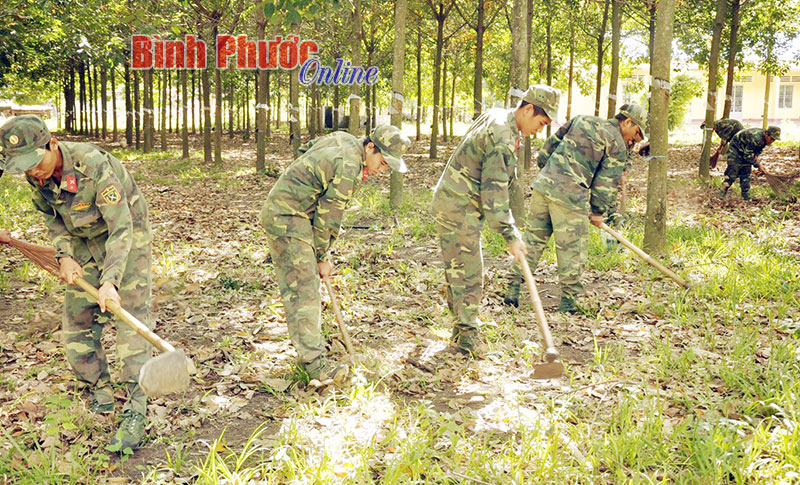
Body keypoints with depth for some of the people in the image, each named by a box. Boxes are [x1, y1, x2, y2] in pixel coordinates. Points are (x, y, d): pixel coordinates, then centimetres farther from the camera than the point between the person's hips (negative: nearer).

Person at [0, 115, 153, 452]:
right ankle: (101, 391, 23)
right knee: (77, 324, 3)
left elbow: (121, 228, -33)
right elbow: (53, 219, 8)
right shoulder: (37, 176, -11)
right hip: (84, 244, 6)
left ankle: (135, 413, -7)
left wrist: (110, 282, -43)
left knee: (131, 321, -12)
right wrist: (64, 255, -10)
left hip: (126, 240, -6)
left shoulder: (94, 166, -33)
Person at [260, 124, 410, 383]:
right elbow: (328, 217, -15)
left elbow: (305, 150, 25)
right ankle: (314, 362, -14)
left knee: (306, 281, 16)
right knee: (303, 290, -13)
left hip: (279, 210, 11)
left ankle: (306, 345, 27)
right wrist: (322, 257, -3)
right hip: (287, 219, -11)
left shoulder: (343, 139, 7)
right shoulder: (349, 169, -21)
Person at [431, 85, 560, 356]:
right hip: (459, 211, -10)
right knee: (469, 275, -5)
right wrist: (511, 235, -21)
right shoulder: (503, 140, -22)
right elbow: (494, 193, -24)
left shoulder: (496, 116, 9)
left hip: (449, 203, 10)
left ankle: (462, 329, 26)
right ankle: (467, 338, 3)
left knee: (457, 271, 16)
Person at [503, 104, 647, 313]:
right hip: (570, 196, -6)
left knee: (532, 237, 14)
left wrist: (545, 165, 35)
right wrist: (598, 212, 12)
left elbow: (551, 144, 23)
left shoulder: (581, 120, 19)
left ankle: (513, 289, 15)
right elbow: (607, 183, 1)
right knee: (572, 248, 5)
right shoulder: (618, 146, 0)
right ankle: (568, 300, 13)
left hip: (543, 184, 6)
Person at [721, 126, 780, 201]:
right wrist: (758, 165, -21)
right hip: (736, 149, -8)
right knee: (733, 172, -13)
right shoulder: (755, 138, -37)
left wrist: (756, 156, -11)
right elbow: (747, 155, -29)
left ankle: (745, 195, 4)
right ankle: (723, 192, -2)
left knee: (746, 172, 3)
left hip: (745, 151, 9)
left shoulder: (765, 139, -10)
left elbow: (759, 149, 11)